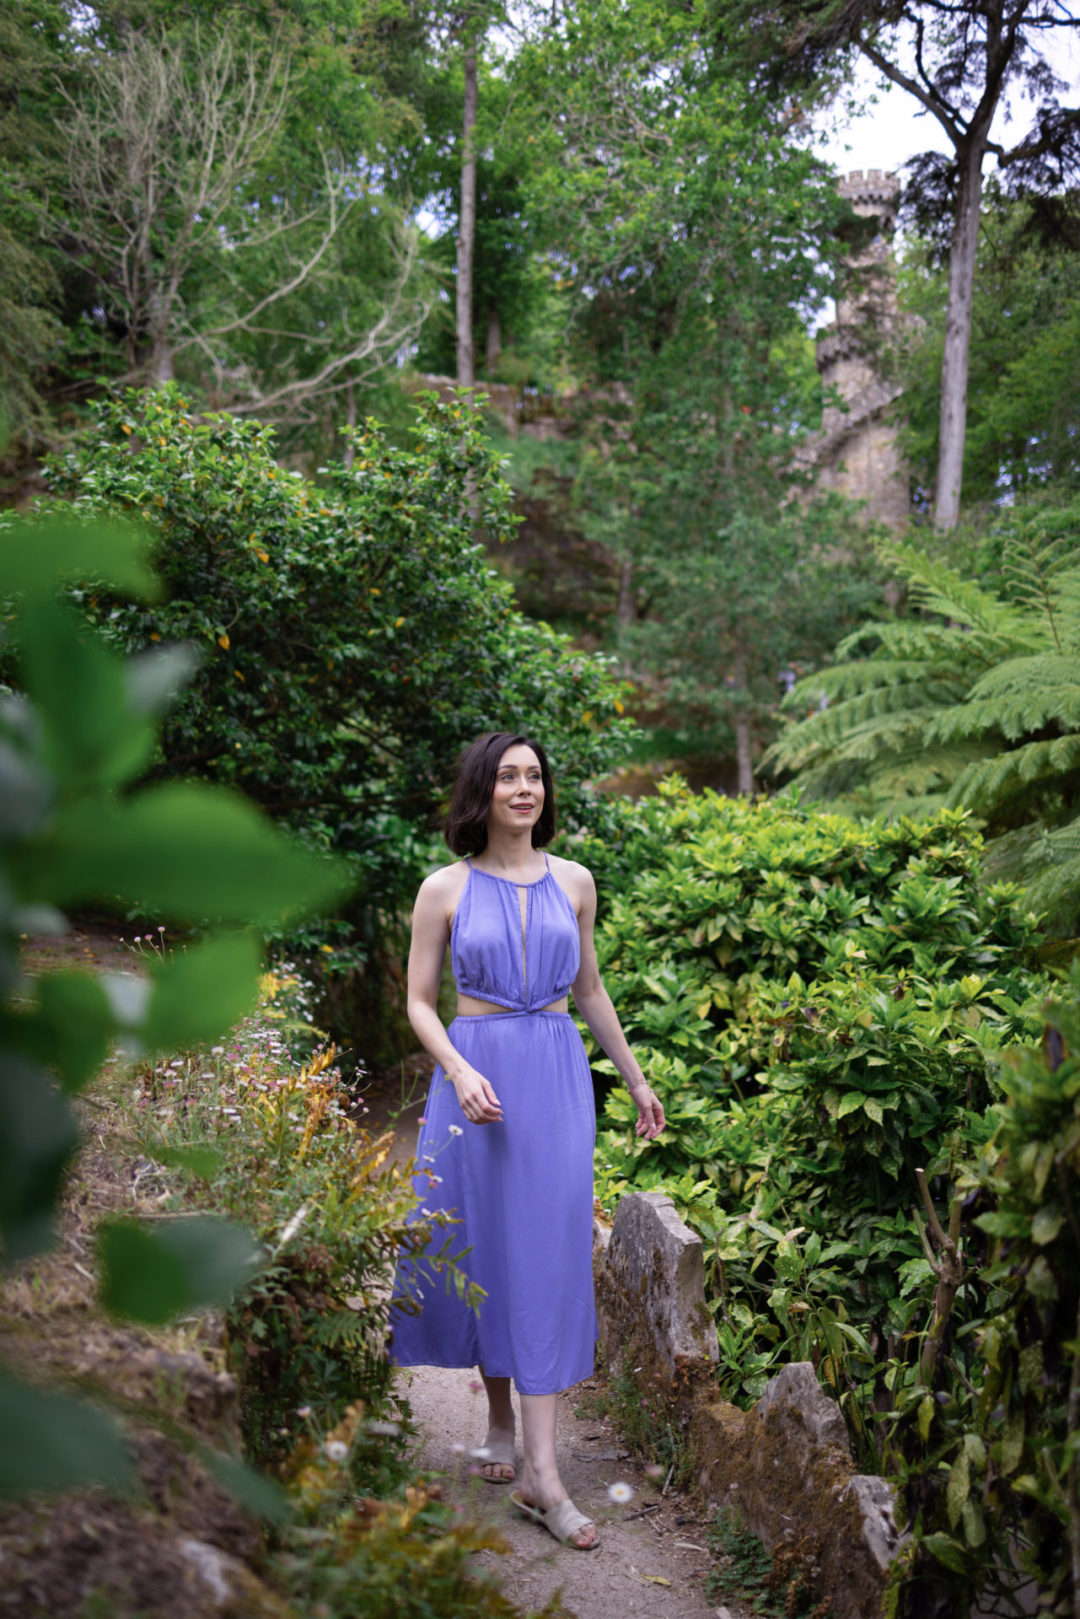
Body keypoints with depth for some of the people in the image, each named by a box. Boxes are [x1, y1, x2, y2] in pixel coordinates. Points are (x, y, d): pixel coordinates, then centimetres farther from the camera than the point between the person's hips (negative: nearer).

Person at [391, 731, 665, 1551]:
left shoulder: (573, 882, 8)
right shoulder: (446, 889, 1)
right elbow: (420, 1000, 2)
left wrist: (637, 1080, 22)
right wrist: (461, 1072, -15)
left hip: (557, 1076, 1)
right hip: (477, 1074, -1)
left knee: (550, 1251, -4)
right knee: (483, 1245, 5)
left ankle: (541, 1474, -4)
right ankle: (500, 1419, 27)